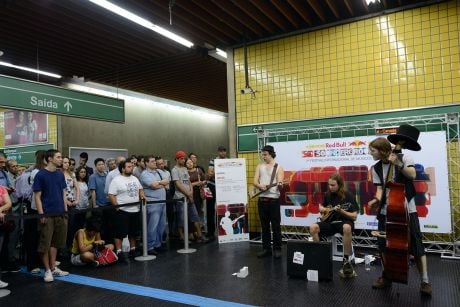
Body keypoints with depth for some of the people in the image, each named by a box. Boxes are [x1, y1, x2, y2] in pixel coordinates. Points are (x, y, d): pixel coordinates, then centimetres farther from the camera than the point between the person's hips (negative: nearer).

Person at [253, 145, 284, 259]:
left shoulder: (278, 167, 0)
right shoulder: (260, 166, 10)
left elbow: (280, 182, -11)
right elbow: (255, 182, 3)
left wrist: (280, 184, -35)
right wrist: (260, 186, -19)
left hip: (273, 200, -4)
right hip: (262, 199, 4)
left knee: (276, 226, 1)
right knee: (264, 226, 10)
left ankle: (277, 249, 10)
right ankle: (266, 248, 19)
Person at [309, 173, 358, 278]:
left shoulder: (348, 196, -8)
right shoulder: (328, 195, 6)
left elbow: (354, 216, -12)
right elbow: (321, 206, 25)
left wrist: (341, 211, -25)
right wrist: (322, 209, 2)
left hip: (344, 222, -4)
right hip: (330, 222, 4)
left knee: (347, 228, -41)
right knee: (313, 227, -24)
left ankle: (346, 260, -27)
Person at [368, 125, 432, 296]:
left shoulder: (404, 158, -3)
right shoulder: (376, 168, 6)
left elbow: (412, 174, -18)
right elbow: (380, 187, 1)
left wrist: (398, 164, -31)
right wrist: (377, 199, -18)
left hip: (406, 209, -4)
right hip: (386, 211, 4)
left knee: (416, 244, -2)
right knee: (383, 245, 7)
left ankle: (425, 282, 9)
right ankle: (386, 277, 23)